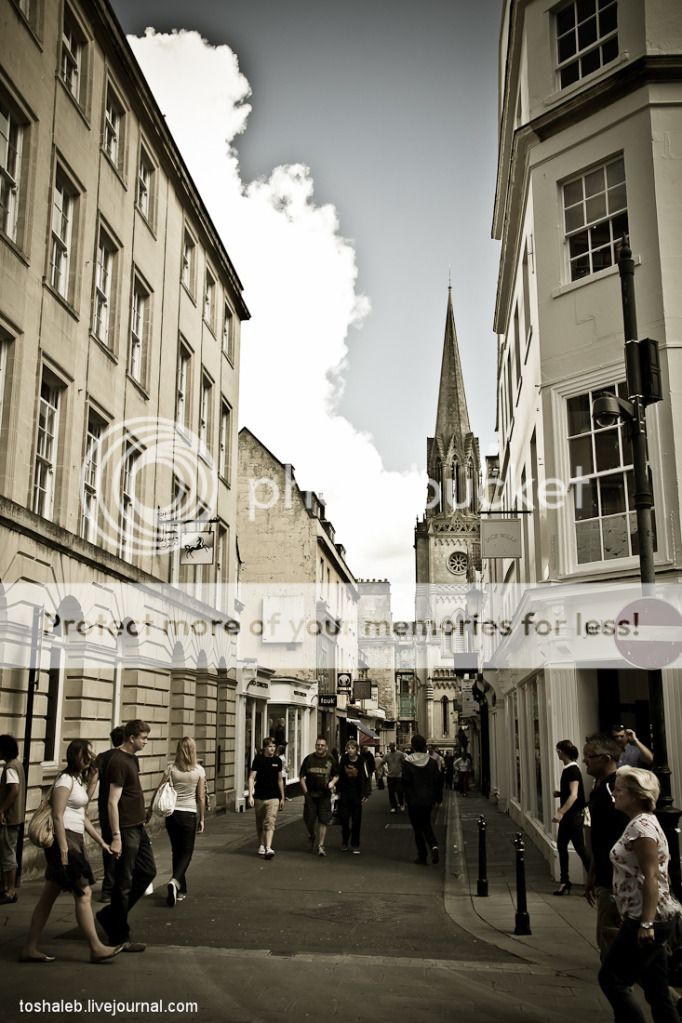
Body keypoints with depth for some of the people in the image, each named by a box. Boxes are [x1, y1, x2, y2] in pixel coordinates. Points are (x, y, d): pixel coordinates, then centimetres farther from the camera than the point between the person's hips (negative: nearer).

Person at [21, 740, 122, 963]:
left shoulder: (80, 780, 16)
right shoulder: (66, 780, -12)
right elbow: (57, 816, -18)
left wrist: (101, 841, 19)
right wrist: (63, 850, -21)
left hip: (75, 840, 10)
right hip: (65, 839, -9)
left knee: (49, 895, 11)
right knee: (84, 893, -4)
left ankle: (30, 948, 17)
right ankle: (96, 948, 3)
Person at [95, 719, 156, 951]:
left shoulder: (132, 758, 10)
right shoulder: (118, 762, -18)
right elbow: (113, 802, -21)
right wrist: (116, 837, -22)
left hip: (138, 827, 10)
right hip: (126, 830, -10)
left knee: (148, 871, 15)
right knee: (124, 883, 1)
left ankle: (111, 915, 24)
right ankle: (119, 937, 13)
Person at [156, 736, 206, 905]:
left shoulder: (172, 769, -4)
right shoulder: (199, 770, -6)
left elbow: (159, 791, -3)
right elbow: (201, 797, -3)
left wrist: (150, 809, 9)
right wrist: (202, 819, 6)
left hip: (172, 813, 2)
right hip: (189, 814, -2)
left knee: (176, 851, 16)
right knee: (186, 853, 7)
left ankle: (180, 890, 21)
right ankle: (175, 881, -19)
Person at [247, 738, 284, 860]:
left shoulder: (277, 761, 5)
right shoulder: (258, 759, -3)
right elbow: (251, 778, -5)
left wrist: (282, 797, 17)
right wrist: (250, 795, -14)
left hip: (273, 797, 0)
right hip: (259, 797, 0)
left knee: (270, 822, -12)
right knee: (260, 823, 12)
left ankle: (268, 848, -17)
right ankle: (261, 845, 28)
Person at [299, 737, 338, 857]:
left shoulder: (331, 760, 3)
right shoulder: (309, 759, 2)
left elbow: (336, 775, 12)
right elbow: (301, 777, 6)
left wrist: (332, 782, -8)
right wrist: (305, 792, -2)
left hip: (325, 794, 0)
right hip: (310, 794, 0)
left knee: (323, 820, -2)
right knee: (309, 820, 4)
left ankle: (320, 845, 8)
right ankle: (311, 836, 35)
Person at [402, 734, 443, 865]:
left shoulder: (408, 763, -13)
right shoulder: (432, 762, -2)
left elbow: (405, 783, -12)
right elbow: (439, 781, 2)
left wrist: (407, 798, 2)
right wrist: (438, 799, 9)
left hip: (414, 801, -4)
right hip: (428, 799, 4)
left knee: (417, 827, 7)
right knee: (426, 824, 20)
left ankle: (422, 855, 9)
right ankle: (433, 845, -4)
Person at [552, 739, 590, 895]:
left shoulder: (573, 770, -17)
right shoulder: (568, 769, 11)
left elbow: (574, 795, -25)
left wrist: (560, 813, -29)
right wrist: (560, 794, 6)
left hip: (575, 815, -10)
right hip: (567, 815, 10)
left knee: (579, 847, -3)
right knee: (561, 846, 10)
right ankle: (564, 882, 17)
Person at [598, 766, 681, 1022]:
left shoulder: (641, 826, -17)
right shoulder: (641, 822, 14)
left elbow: (651, 877, -22)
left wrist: (646, 923, -24)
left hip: (645, 919, -10)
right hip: (649, 919, 10)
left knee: (612, 979, -1)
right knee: (657, 991, 12)